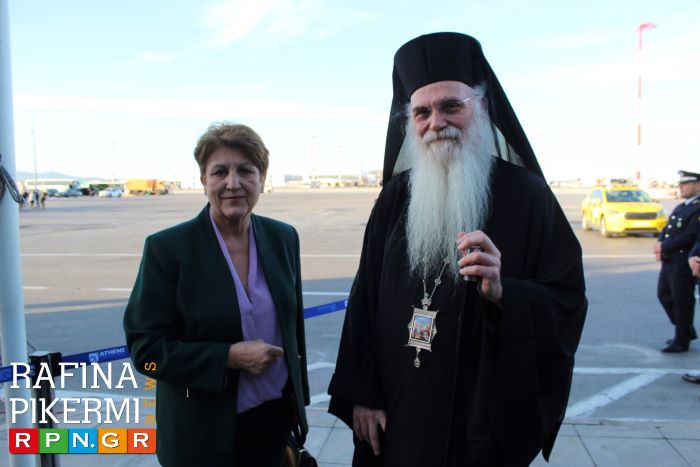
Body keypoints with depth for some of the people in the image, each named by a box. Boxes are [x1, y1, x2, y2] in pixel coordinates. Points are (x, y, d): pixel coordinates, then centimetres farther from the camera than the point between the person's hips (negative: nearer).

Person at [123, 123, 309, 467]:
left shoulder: (283, 238, -1)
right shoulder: (167, 248, -14)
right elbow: (145, 348, -13)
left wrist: (300, 401, 12)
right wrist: (230, 357, -22)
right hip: (203, 430, -3)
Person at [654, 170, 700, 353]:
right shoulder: (680, 207, 15)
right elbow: (666, 230, 14)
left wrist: (664, 247, -17)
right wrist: (660, 246, -5)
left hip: (684, 264, -9)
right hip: (669, 262, 9)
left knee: (682, 302, 1)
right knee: (664, 295, 18)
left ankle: (682, 341, 15)